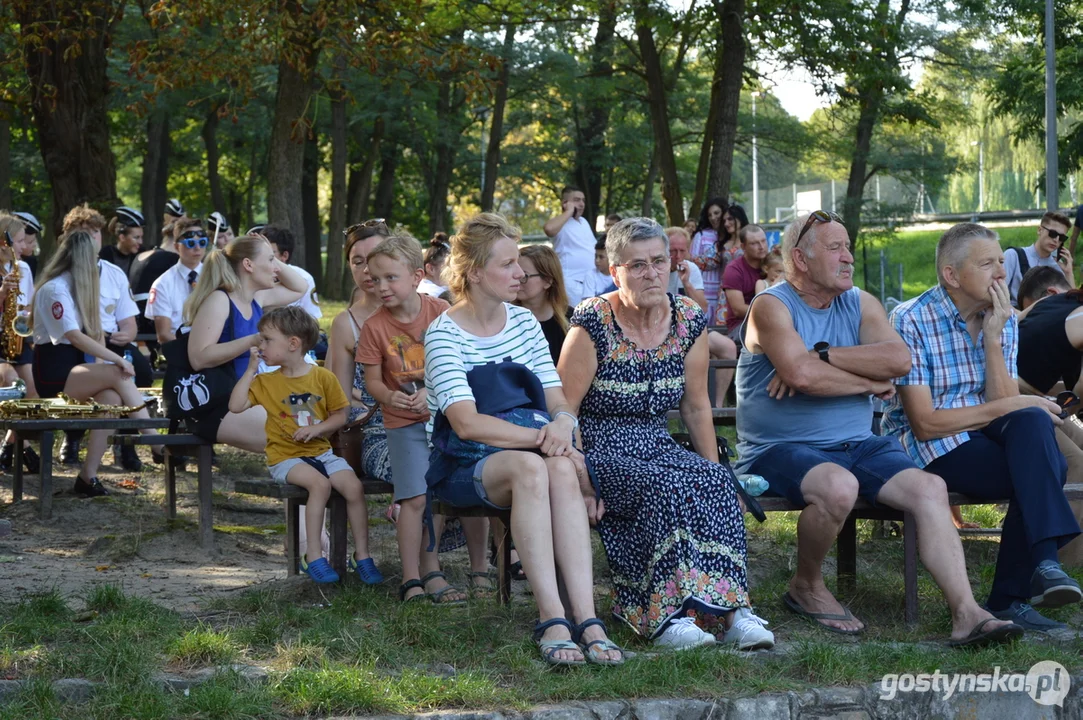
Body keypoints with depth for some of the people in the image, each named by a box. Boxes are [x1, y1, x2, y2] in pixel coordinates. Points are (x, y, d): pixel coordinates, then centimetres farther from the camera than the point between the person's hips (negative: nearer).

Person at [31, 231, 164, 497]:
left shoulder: (79, 285, 15)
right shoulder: (55, 289, -13)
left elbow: (94, 330, 9)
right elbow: (75, 337, -23)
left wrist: (101, 369, -7)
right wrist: (117, 360, -24)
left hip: (75, 365, 8)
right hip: (53, 371, -8)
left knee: (112, 398, -22)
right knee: (118, 375, -26)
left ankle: (88, 474, -21)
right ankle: (156, 443, -22)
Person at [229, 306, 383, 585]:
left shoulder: (323, 377, 3)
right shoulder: (266, 382, 5)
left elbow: (340, 415, 7)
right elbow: (236, 405, -7)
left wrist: (317, 428, -11)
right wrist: (251, 370, -6)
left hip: (320, 451, 2)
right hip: (285, 457, -2)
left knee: (354, 486, -20)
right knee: (320, 483, -31)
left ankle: (362, 556, -7)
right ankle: (313, 557, -25)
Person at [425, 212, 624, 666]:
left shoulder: (524, 322, 13)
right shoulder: (444, 334, -6)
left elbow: (557, 402, 8)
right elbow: (467, 424, -18)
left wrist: (561, 424, -17)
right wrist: (541, 437, -27)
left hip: (522, 456, 4)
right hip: (460, 468, -4)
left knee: (562, 470, -32)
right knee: (529, 466, -37)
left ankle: (585, 617, -43)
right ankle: (551, 616, -41)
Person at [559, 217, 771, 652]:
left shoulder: (689, 321, 5)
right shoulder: (593, 325, -10)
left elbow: (696, 407, 13)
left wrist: (715, 468, 4)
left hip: (658, 449, 5)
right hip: (599, 452, -5)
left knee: (714, 484, -27)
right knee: (666, 486, -34)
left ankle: (727, 606, -30)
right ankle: (665, 615, -33)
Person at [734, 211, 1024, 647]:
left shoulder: (860, 304, 12)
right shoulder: (771, 307, -5)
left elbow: (899, 359, -8)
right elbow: (802, 375, -23)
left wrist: (821, 356, -16)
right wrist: (870, 382, -9)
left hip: (856, 445, 6)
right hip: (782, 450, -6)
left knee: (929, 489, -16)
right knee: (838, 486, -36)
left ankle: (966, 615, -22)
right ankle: (806, 588, -9)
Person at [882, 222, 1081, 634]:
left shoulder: (1004, 320, 7)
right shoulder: (911, 321, -13)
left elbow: (1005, 405, -5)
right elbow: (926, 424, -18)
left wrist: (993, 338, -15)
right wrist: (1006, 407, -16)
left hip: (984, 432, 6)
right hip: (929, 449, -6)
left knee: (1032, 422, -29)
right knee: (1045, 471, -28)